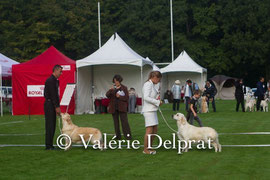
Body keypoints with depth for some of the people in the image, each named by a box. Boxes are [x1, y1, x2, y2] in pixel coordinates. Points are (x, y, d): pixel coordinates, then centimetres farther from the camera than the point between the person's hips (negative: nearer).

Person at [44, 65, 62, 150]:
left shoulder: (55, 81, 17)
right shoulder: (50, 80, -15)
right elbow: (52, 95, -18)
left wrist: (58, 107, 15)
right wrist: (57, 107, -17)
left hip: (53, 105, 10)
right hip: (49, 105, -10)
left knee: (52, 126, 10)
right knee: (49, 125, -7)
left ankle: (50, 145, 14)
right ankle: (48, 146, -4)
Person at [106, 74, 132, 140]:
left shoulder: (124, 88, 2)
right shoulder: (112, 88, 9)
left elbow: (127, 98, -2)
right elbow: (107, 95, -6)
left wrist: (119, 96, -16)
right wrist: (110, 90, -24)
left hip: (122, 108, -3)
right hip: (114, 108, 3)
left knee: (124, 121, -10)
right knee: (116, 122, 7)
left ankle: (128, 135, -11)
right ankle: (118, 136, 13)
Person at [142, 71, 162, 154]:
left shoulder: (152, 85, 16)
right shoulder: (148, 84, -13)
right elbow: (146, 97, -22)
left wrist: (158, 101, 6)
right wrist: (157, 102, -16)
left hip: (153, 110, 10)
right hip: (148, 110, -10)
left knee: (155, 130, 11)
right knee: (149, 130, -8)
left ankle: (149, 148, 19)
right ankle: (145, 149, -1)